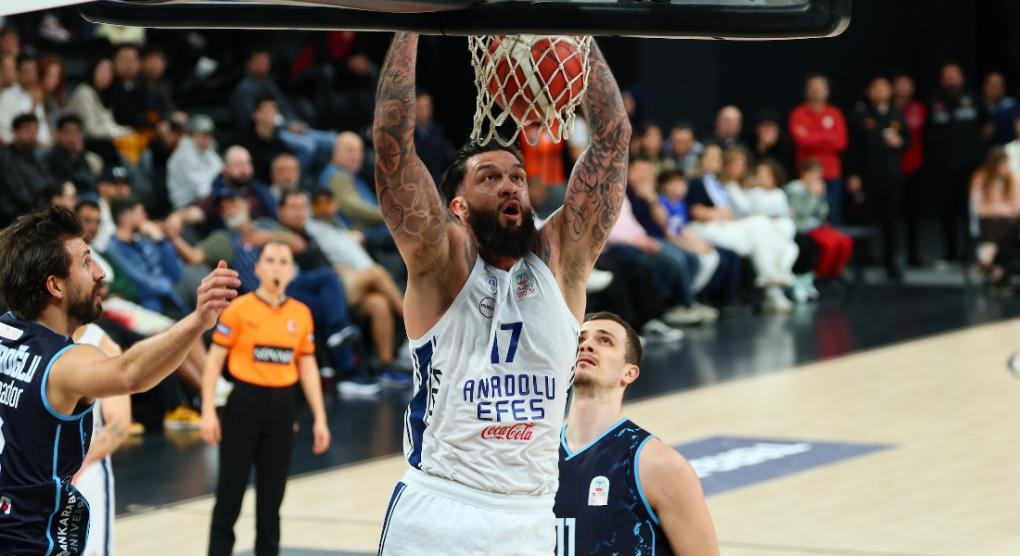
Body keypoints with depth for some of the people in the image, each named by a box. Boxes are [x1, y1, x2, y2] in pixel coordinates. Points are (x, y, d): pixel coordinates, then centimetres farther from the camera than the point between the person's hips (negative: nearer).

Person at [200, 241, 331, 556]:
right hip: (245, 403, -4)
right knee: (231, 491, 0)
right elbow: (214, 360, -4)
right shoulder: (238, 309, -6)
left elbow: (308, 367, 12)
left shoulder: (301, 314, 7)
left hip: (282, 407, 4)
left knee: (272, 493, 8)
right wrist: (208, 411, -11)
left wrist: (319, 418, 9)